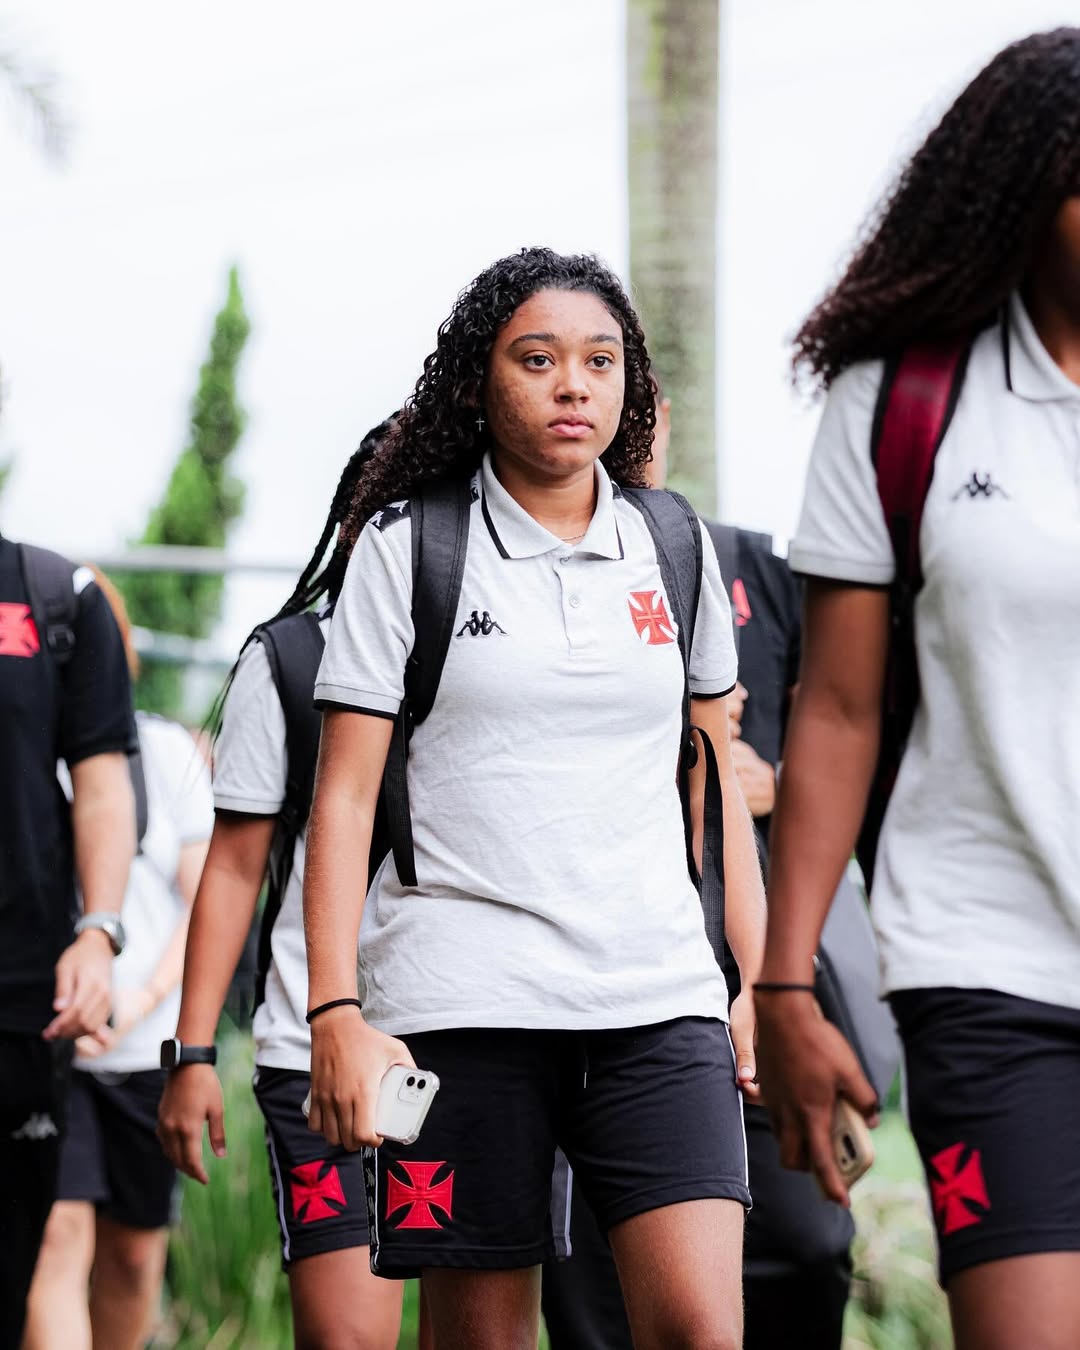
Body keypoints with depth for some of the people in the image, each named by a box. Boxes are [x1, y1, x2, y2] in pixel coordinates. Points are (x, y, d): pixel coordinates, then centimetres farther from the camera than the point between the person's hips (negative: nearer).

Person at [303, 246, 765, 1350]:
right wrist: (336, 1013, -8)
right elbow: (344, 797, 1)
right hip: (459, 1002, -2)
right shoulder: (406, 547, 3)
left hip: (660, 1000, 2)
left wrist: (758, 978, 13)